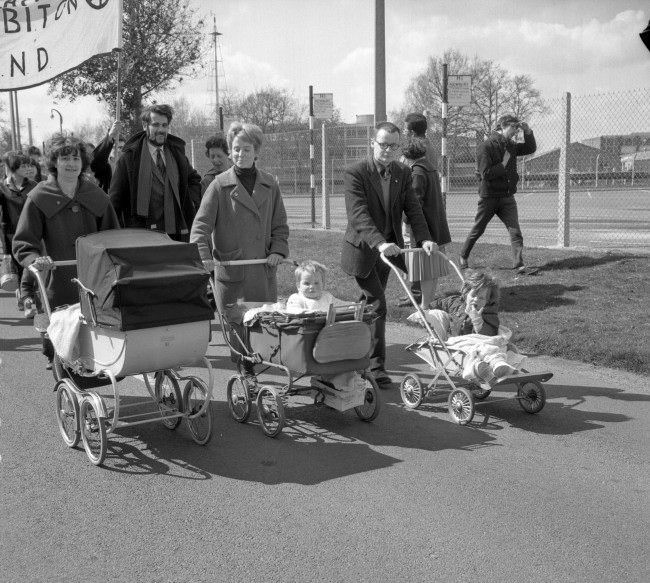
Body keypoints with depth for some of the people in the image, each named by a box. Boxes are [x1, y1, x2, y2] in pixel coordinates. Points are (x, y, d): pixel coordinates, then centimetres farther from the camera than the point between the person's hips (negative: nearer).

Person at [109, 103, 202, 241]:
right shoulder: (129, 156, 1)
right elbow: (115, 198, 3)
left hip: (178, 233, 4)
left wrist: (191, 201, 12)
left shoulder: (176, 151, 14)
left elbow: (194, 179, 30)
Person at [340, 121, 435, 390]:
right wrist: (379, 242, -38)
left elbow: (412, 209, 0)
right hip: (362, 249, -6)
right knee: (377, 306, -8)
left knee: (370, 302, 16)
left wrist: (423, 238, -17)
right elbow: (358, 215, -25)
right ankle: (376, 367, 1)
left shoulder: (402, 173, 5)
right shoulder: (356, 173, -14)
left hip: (388, 248, 6)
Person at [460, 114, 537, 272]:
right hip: (489, 197, -5)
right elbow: (486, 174, -21)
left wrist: (528, 132, 2)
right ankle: (463, 256, 30)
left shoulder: (510, 146, 8)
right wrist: (503, 165, -16)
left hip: (507, 197, 5)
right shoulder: (486, 146, -14)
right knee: (477, 230, 10)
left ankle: (519, 263, -7)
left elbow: (531, 148, 17)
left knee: (515, 231, -6)